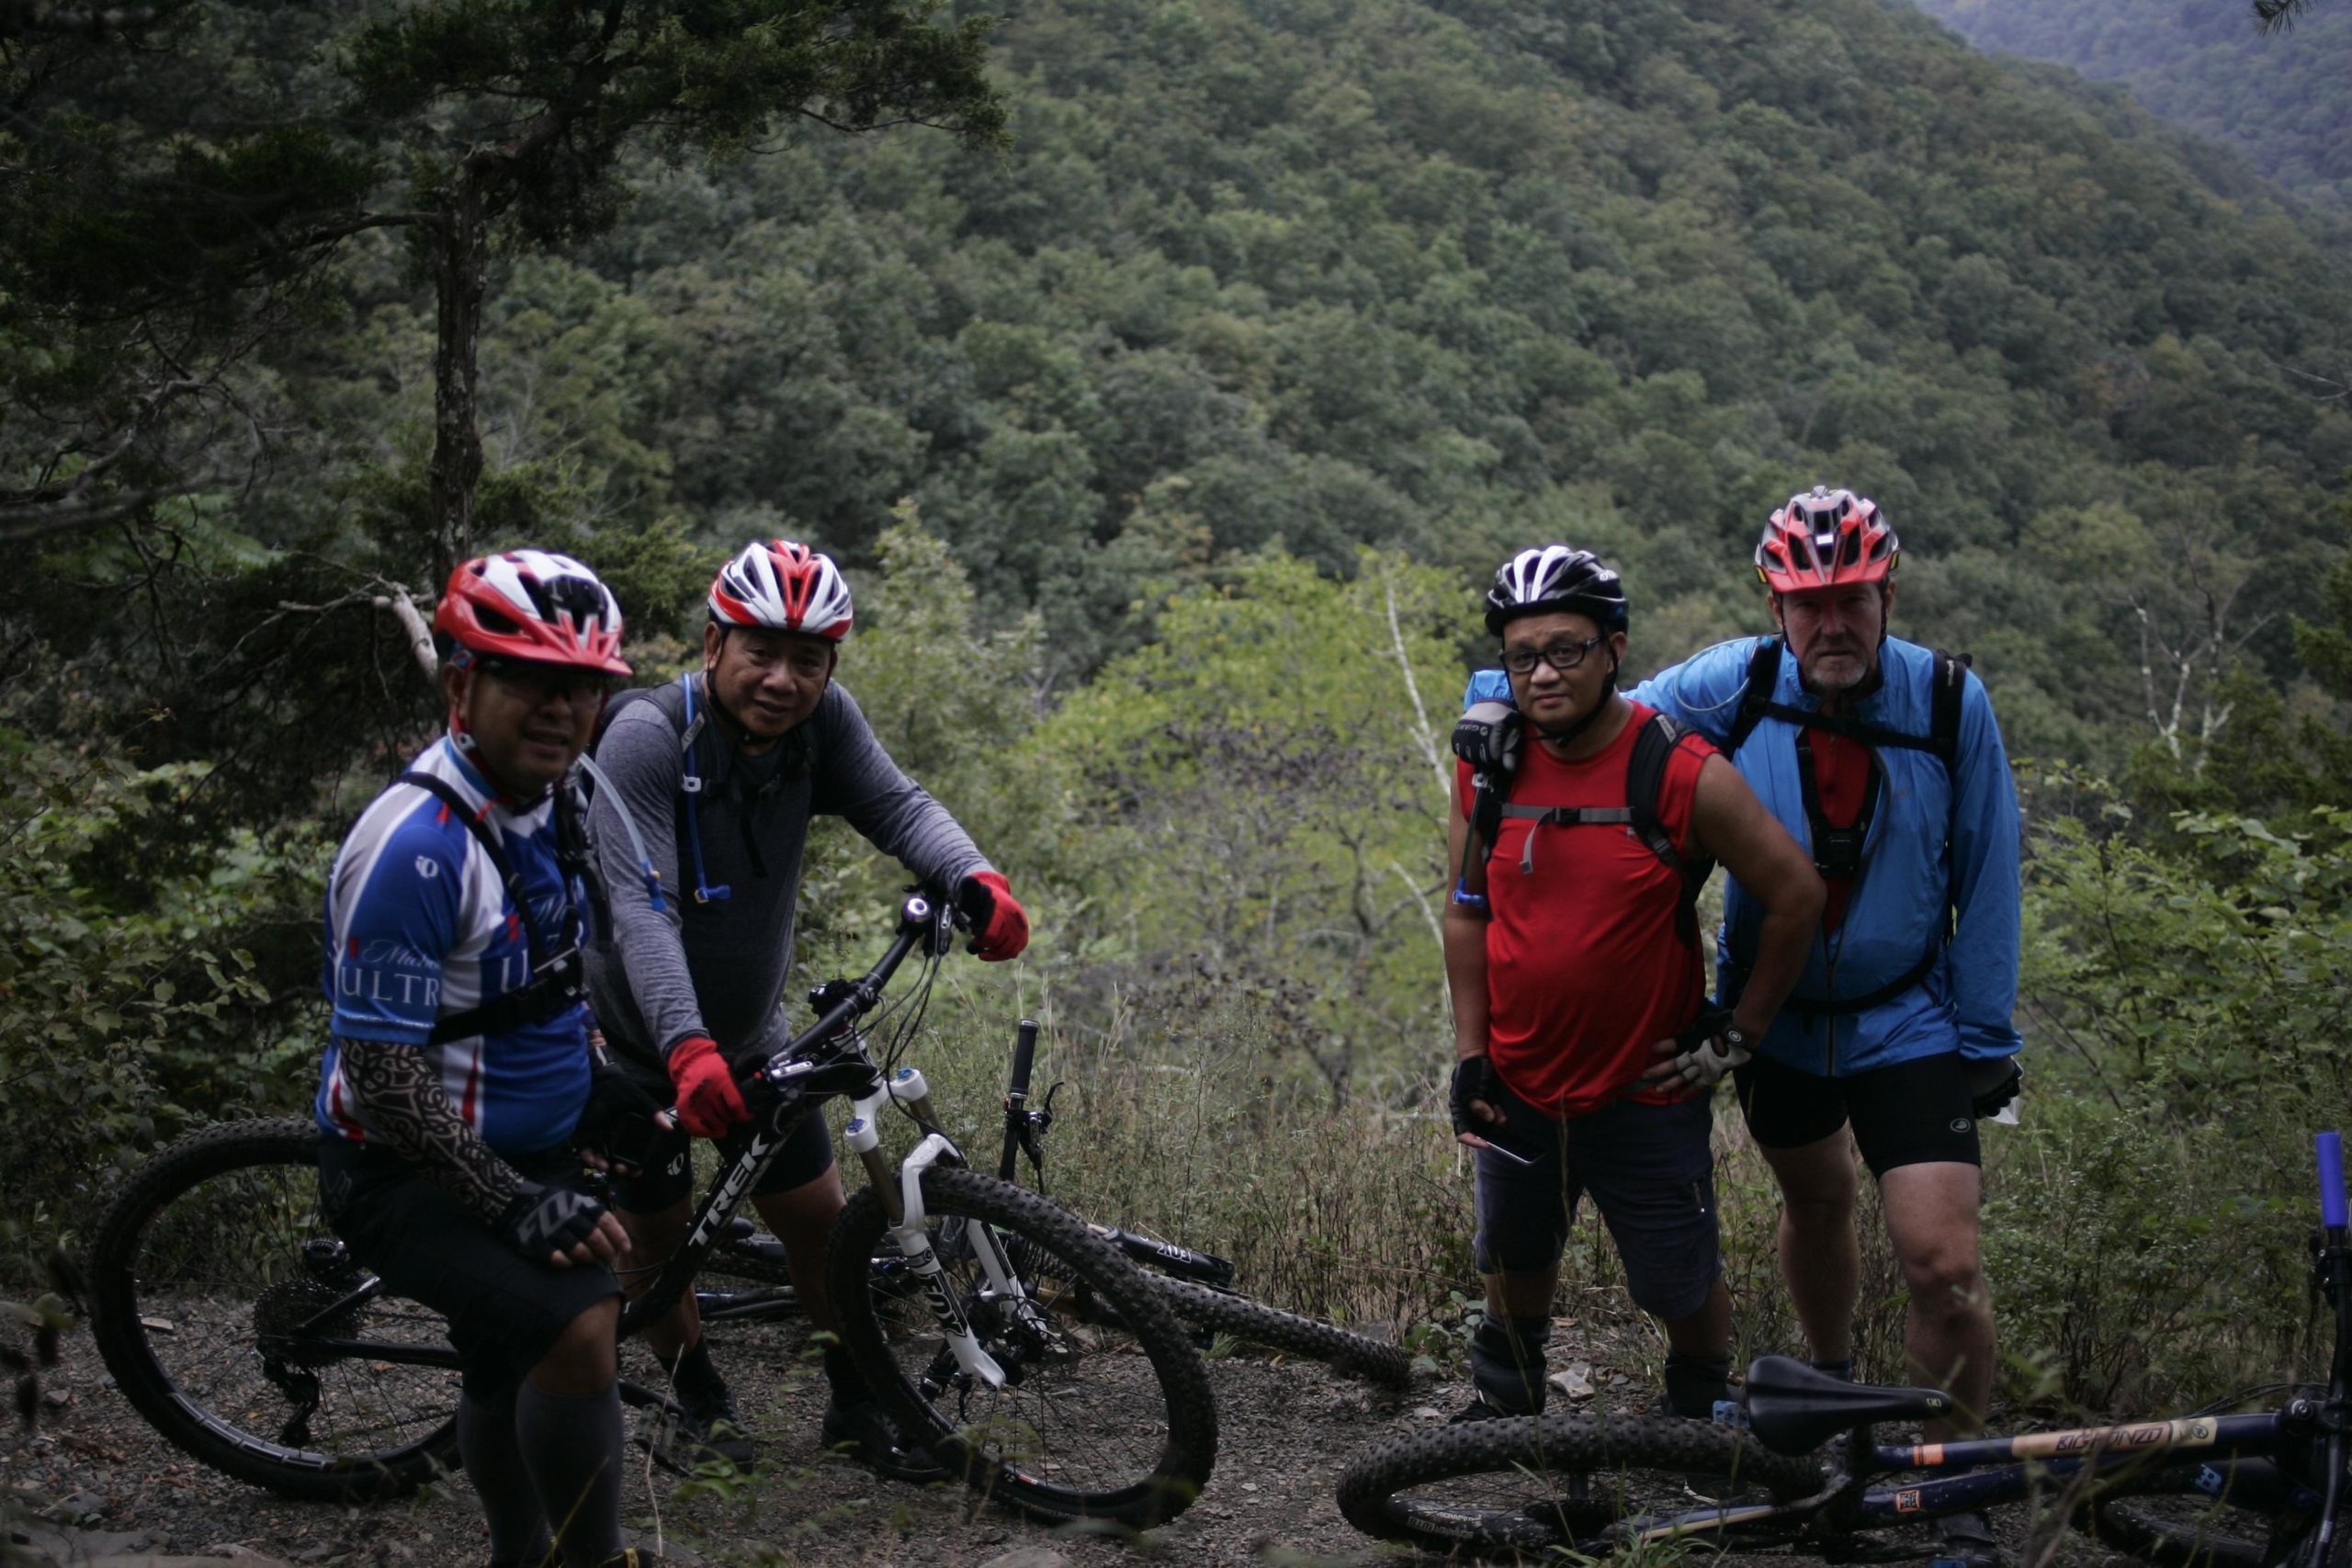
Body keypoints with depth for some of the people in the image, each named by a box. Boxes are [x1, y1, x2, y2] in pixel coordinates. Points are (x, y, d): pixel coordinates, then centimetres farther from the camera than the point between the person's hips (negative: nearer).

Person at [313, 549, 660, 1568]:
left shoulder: (548, 800, 2)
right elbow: (383, 1075, -25)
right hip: (415, 1178, -9)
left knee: (516, 1366, 23)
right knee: (576, 1329, -27)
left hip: (527, 1155, 9)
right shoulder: (418, 844, -26)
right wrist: (520, 1206, -24)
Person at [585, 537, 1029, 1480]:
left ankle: (858, 1407, 28)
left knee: (818, 1220, 9)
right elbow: (640, 906, -36)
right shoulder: (647, 737, -28)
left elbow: (898, 807, -22)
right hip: (638, 1045, -4)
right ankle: (700, 1403, 34)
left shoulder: (821, 721, -12)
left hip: (752, 1038, 4)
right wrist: (688, 1047, -49)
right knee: (656, 1240, 9)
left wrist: (975, 880, -44)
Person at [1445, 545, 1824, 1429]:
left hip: (1646, 1091, -3)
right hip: (1518, 1085, 4)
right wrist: (1469, 1053, 1)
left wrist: (1736, 1035, -6)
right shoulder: (1489, 760, -6)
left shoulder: (1681, 775, -18)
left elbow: (1797, 897, -10)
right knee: (1514, 1258, 22)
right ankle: (1505, 1403, 46)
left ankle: (1701, 1413, 37)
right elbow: (1468, 909, 5)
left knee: (1681, 1284, 8)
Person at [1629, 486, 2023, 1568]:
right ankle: (1831, 1386, 50)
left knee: (1943, 1263, -10)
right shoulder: (1736, 685, -13)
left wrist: (1988, 1036, -4)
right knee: (1816, 1203, 23)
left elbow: (1986, 881, -6)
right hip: (1775, 1015, 2)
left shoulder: (1949, 702, -14)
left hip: (1909, 1020, -2)